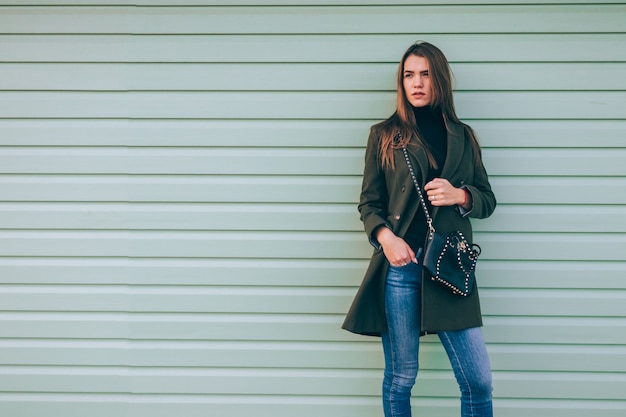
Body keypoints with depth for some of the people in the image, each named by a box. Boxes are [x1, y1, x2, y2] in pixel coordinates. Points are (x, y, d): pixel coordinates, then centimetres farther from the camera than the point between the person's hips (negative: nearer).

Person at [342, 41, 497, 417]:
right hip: (401, 265, -2)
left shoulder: (463, 136, 13)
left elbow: (487, 199, 15)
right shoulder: (384, 135, 7)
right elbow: (369, 202, 6)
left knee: (478, 381, 0)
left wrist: (459, 196, -7)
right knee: (400, 378, 6)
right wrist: (385, 235, -14)